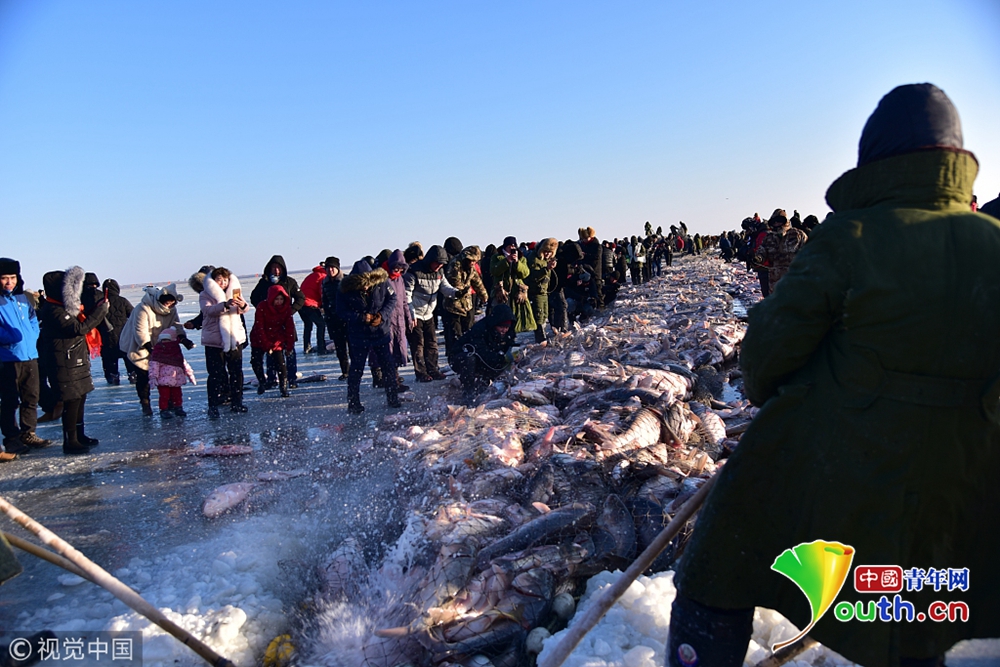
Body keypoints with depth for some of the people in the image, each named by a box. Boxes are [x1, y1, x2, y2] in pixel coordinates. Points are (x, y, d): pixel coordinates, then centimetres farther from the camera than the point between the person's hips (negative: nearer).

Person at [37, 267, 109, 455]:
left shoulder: (63, 307, 13)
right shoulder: (54, 311, -20)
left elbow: (80, 325, 18)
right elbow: (79, 328, -26)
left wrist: (97, 311, 4)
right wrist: (100, 311, -20)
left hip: (76, 362, 10)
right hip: (65, 365, -10)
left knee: (80, 397, 17)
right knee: (72, 401, -6)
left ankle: (79, 435, 28)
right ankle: (70, 442, 3)